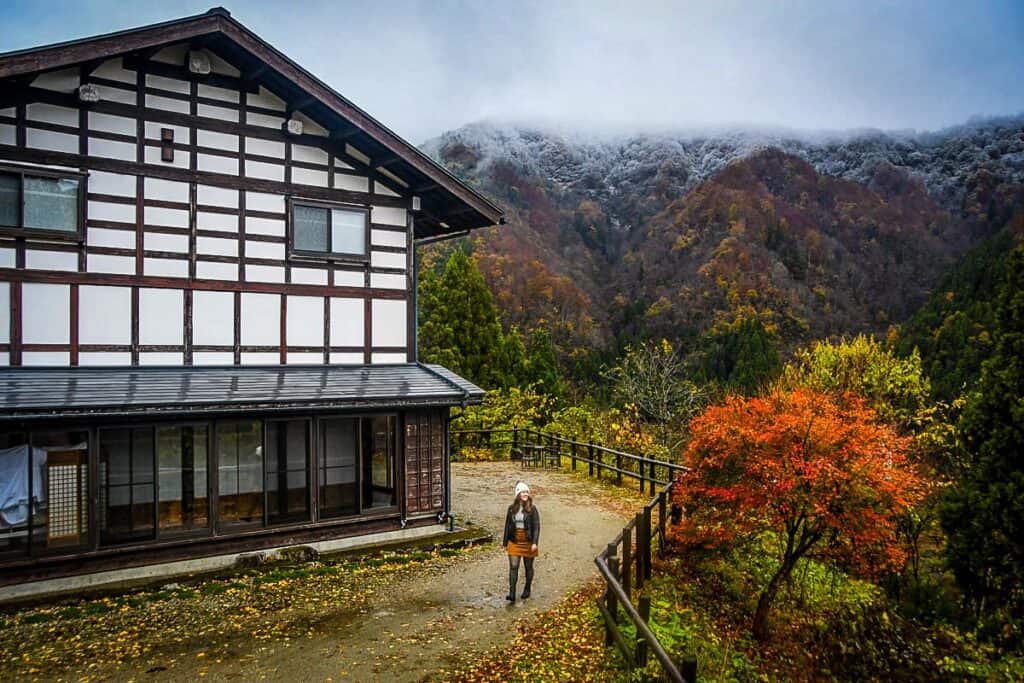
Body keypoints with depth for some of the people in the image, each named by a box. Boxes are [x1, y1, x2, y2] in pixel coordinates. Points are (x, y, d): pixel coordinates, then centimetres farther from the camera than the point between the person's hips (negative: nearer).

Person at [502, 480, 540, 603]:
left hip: (528, 543, -2)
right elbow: (507, 525, 9)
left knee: (528, 567, 11)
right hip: (514, 542, 2)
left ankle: (527, 590, 29)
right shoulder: (511, 509, 3)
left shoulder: (532, 509, -6)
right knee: (513, 567, -5)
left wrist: (535, 543, -18)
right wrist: (505, 542, 11)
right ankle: (512, 594, -6)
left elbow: (536, 527, -9)